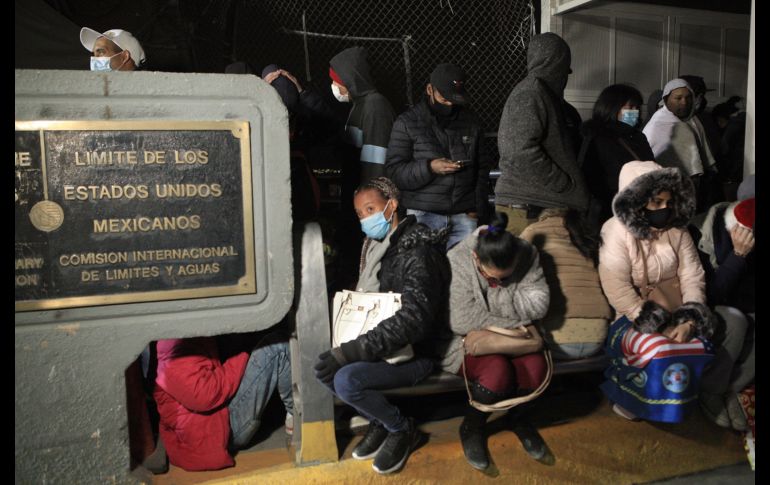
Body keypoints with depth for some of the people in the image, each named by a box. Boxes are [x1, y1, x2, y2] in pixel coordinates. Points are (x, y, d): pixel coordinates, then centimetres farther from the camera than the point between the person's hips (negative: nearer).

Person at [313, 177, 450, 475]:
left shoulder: (418, 252, -20)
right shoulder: (375, 246, 7)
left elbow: (414, 320, -31)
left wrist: (348, 353, -35)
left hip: (415, 351, -8)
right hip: (383, 346, 8)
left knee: (346, 380, -27)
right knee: (323, 367, -8)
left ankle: (402, 429, 0)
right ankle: (379, 422, 9)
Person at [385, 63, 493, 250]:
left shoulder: (471, 121, 11)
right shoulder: (407, 123, 0)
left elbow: (482, 166, 15)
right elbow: (393, 170, -5)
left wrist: (478, 206, 7)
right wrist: (429, 168, -19)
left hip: (464, 215, 3)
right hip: (424, 216, -3)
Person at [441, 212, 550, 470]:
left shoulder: (526, 254, -12)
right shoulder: (457, 260, -22)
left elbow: (538, 303, -20)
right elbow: (462, 320, -25)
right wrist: (510, 322, -21)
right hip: (468, 338, -3)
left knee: (536, 368, -26)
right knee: (498, 370, -32)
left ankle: (517, 416, 11)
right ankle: (471, 428, 0)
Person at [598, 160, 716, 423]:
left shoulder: (677, 231, 5)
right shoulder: (617, 234, -13)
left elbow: (693, 278, 0)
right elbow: (619, 293, -19)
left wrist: (689, 321, -16)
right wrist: (658, 327, -23)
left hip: (674, 314, 5)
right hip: (633, 318, -5)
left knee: (697, 349, -19)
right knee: (660, 352, -30)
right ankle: (629, 399, -4)